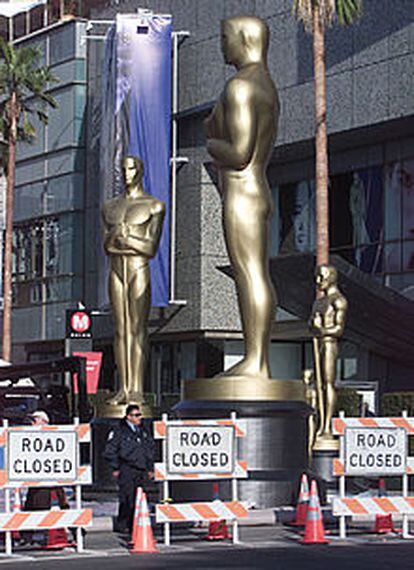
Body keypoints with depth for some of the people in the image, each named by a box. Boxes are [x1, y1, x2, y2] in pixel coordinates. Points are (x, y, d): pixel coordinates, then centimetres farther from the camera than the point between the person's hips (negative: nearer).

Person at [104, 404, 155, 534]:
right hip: (126, 471, -6)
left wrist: (150, 468, 20)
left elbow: (151, 448, 25)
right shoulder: (119, 432, -4)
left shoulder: (143, 431, 15)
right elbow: (110, 451, -2)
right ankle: (122, 525, -2)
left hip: (142, 471, 6)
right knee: (127, 499, -10)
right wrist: (115, 468, -4)